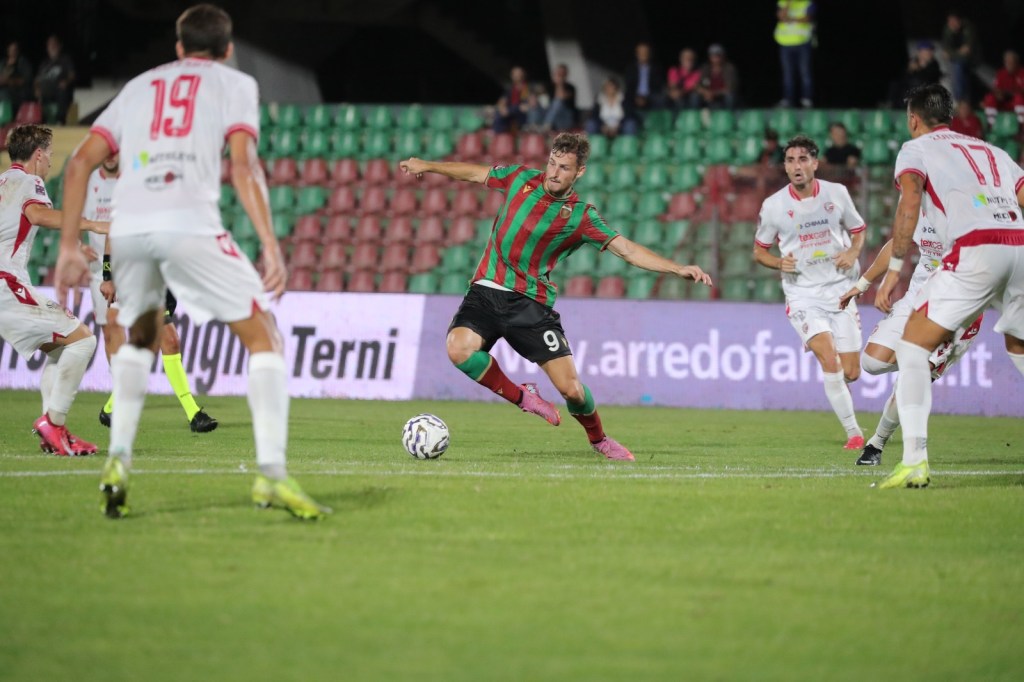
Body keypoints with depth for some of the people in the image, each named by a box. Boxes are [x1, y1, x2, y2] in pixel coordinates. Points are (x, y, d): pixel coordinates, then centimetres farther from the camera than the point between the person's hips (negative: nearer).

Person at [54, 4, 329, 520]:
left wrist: (69, 247, 20)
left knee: (140, 337, 29)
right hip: (190, 223, -4)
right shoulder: (234, 83, 18)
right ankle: (271, 474, -8)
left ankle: (117, 461, 15)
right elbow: (243, 165, 0)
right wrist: (271, 244, -6)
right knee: (263, 338, 5)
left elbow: (80, 162, 19)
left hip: (127, 226, 4)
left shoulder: (139, 86, 29)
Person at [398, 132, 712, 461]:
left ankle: (598, 438, 26)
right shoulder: (522, 178, 4)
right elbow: (476, 173, 20)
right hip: (487, 291, 2)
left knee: (570, 388, -8)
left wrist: (678, 268, -18)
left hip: (531, 302, -2)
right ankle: (523, 397, 0)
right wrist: (426, 166, 23)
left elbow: (628, 250, -6)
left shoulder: (581, 216, -4)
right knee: (458, 349, -28)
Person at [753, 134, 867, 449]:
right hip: (803, 295, -2)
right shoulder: (773, 206, -4)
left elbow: (858, 231, 15)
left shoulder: (837, 193, 0)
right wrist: (780, 263, -12)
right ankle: (853, 432, -14)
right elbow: (759, 250, 9)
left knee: (850, 373, 0)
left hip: (840, 290, 2)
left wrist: (852, 253, -6)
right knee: (830, 360, -23)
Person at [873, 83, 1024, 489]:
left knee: (912, 347, 1)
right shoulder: (991, 151, 29)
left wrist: (894, 269, -4)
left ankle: (915, 461, -15)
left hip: (974, 251, -5)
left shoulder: (916, 148, 15)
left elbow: (910, 203, -3)